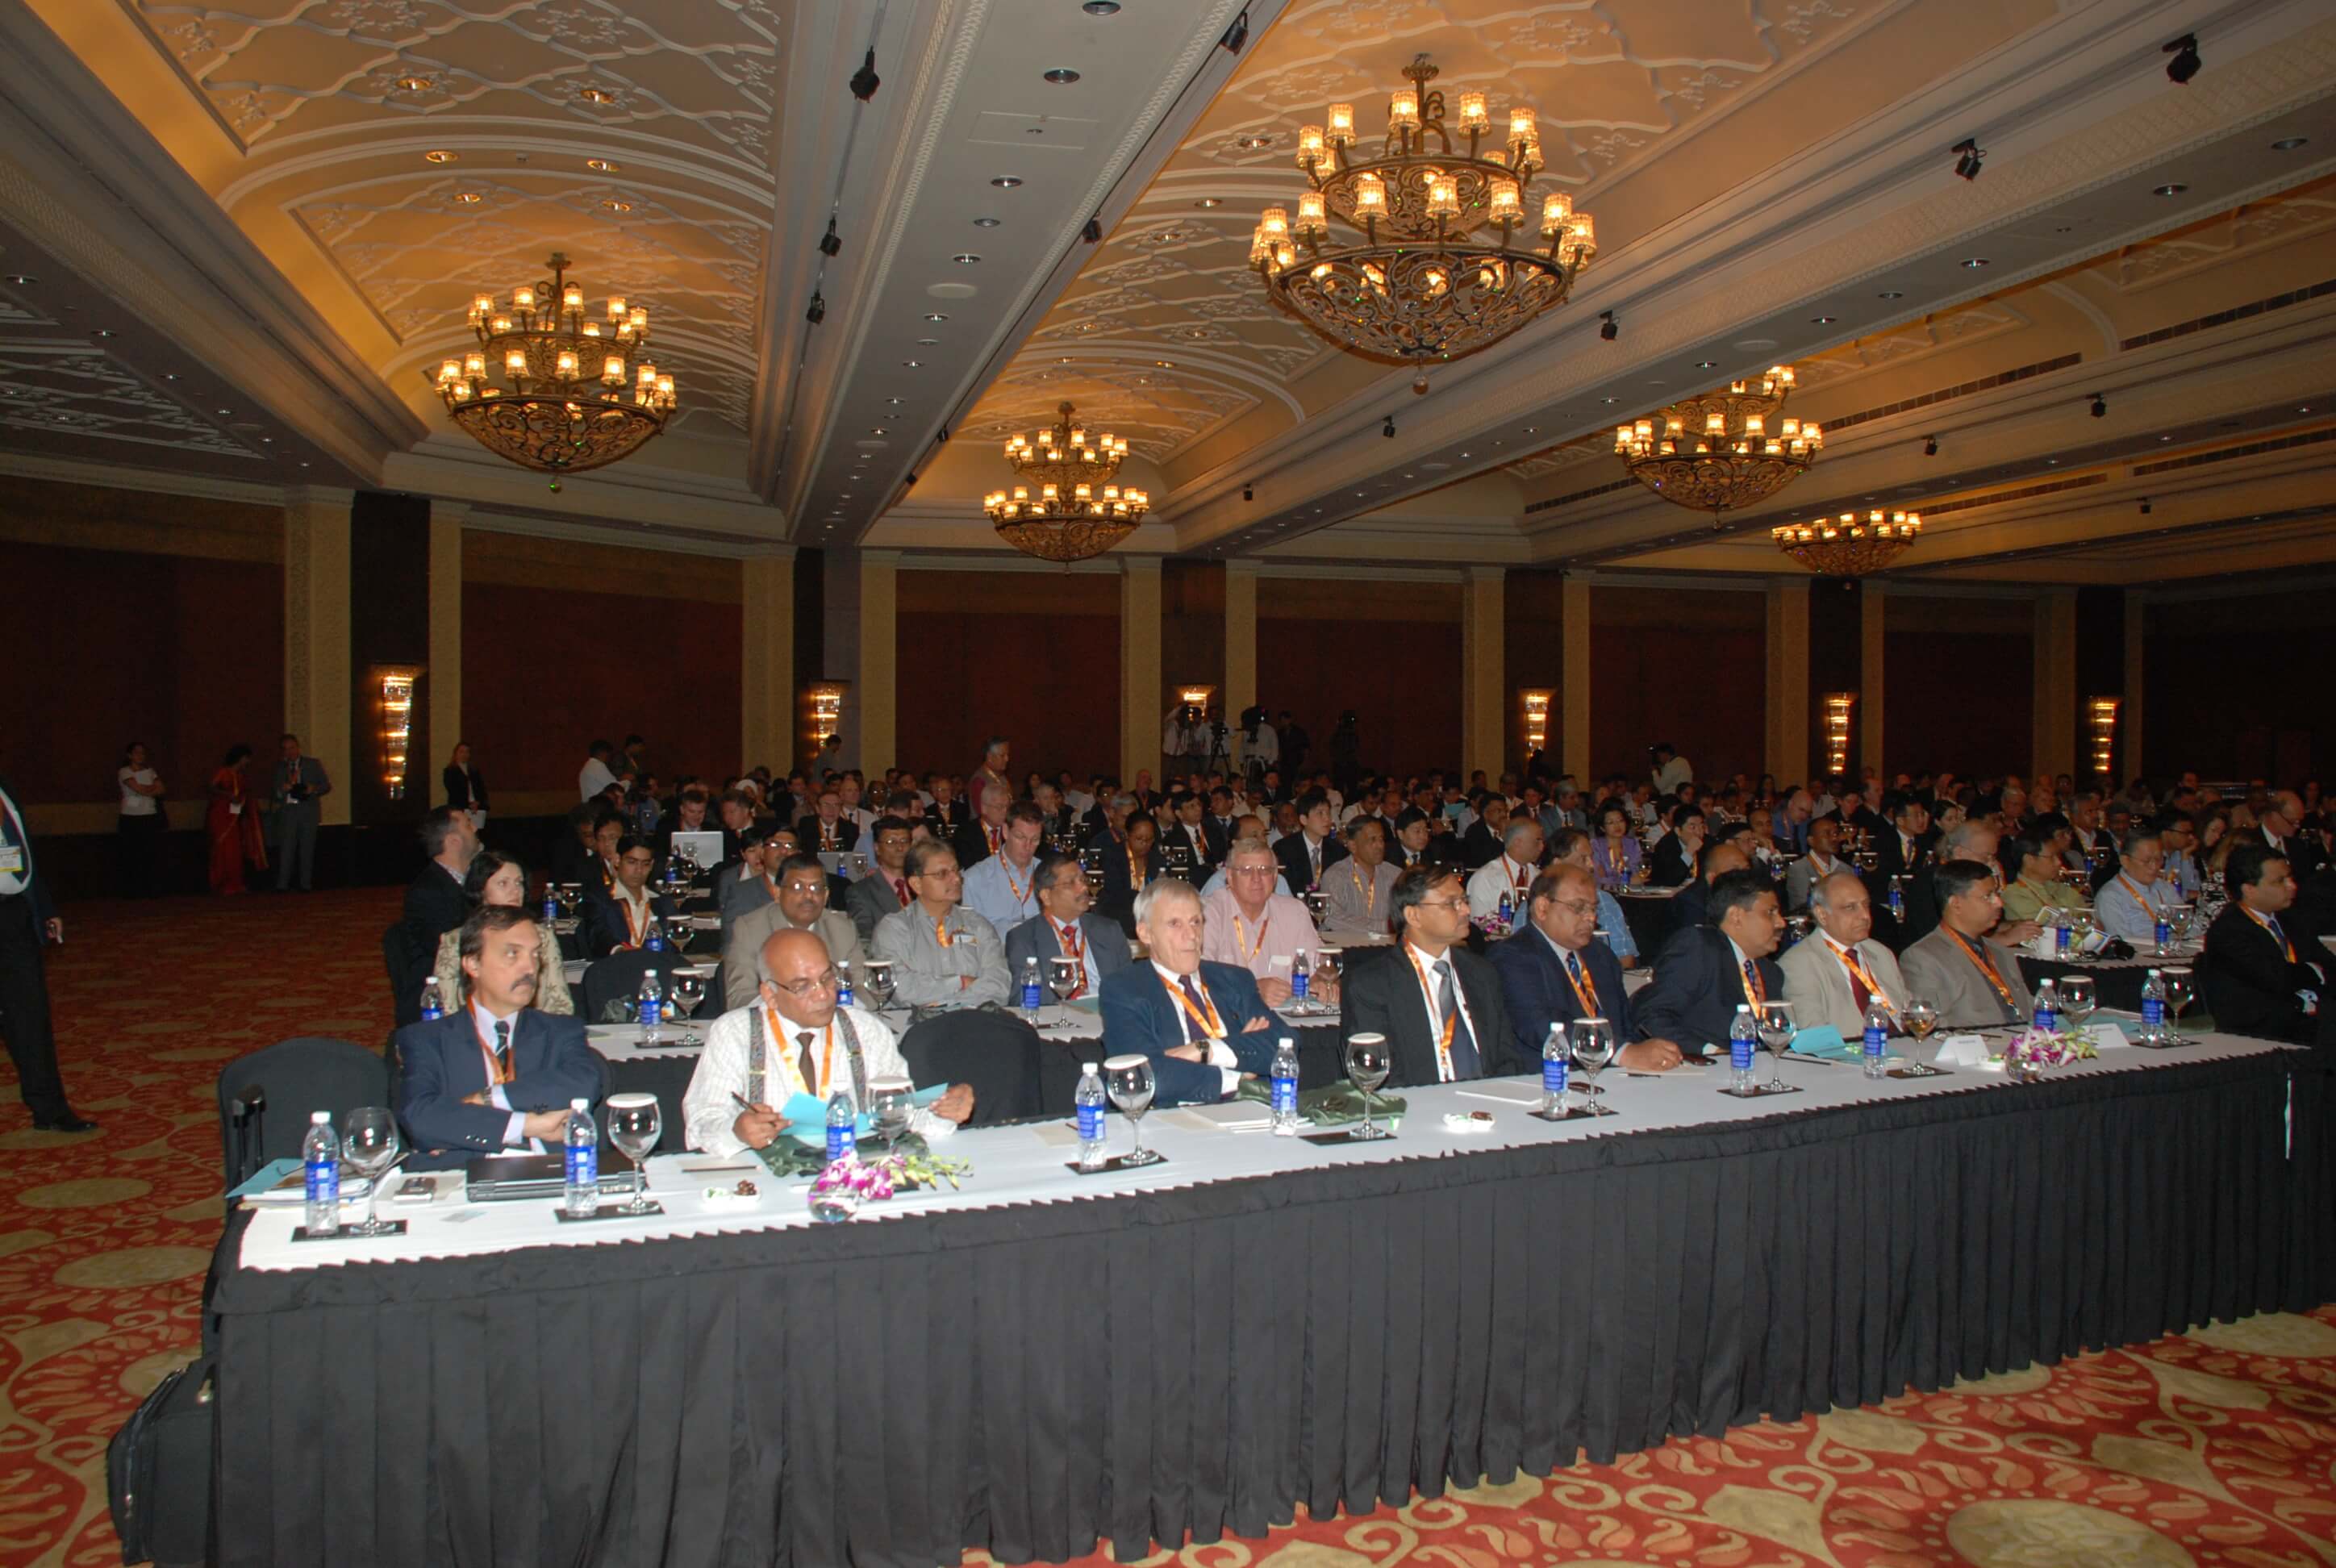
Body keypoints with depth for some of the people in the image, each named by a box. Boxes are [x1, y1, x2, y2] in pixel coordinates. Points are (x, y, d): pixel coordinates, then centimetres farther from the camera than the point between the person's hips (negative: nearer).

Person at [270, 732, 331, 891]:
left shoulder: (313, 764, 14)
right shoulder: (279, 767, 16)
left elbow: (327, 785, 12)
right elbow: (273, 793, 15)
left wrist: (314, 789, -9)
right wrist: (282, 789, -7)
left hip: (308, 811, 0)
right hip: (287, 810, 0)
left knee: (307, 848, -1)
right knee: (286, 848, -9)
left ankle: (306, 884, 2)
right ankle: (282, 884, -11)